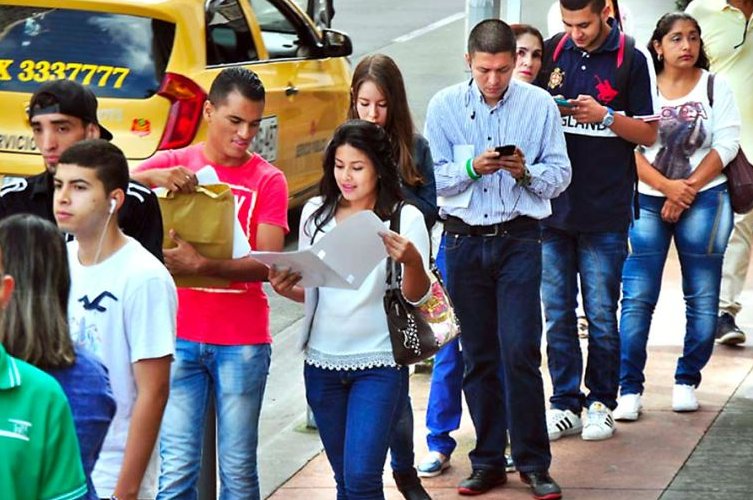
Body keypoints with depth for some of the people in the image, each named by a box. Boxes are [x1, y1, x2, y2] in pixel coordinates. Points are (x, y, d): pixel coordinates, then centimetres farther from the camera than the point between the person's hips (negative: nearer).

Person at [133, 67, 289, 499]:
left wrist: (201, 265, -24)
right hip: (180, 336, 1)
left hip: (243, 342, -1)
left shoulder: (268, 180, 1)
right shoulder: (173, 164, 5)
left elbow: (268, 264, -10)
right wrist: (150, 177, -27)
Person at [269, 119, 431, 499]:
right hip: (323, 362, 5)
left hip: (379, 365, -4)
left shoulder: (405, 218, -7)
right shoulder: (316, 213, 6)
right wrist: (286, 289, -8)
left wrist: (412, 261, -32)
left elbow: (415, 296, -11)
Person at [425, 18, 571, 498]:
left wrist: (526, 172, -17)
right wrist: (471, 168, -17)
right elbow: (432, 177, 0)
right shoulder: (444, 106, 2)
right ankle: (489, 461, 17)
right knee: (478, 356, 8)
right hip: (463, 239, 2)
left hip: (518, 238, -2)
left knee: (520, 351, -9)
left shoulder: (540, 105, -1)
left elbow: (560, 173, 2)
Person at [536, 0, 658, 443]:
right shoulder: (553, 52, 6)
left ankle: (601, 403, 16)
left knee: (601, 315, 3)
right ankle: (565, 405, 16)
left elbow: (649, 135, -1)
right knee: (557, 313, 7)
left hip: (605, 211, -3)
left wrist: (605, 117, -17)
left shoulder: (632, 60, -4)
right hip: (552, 205, 3)